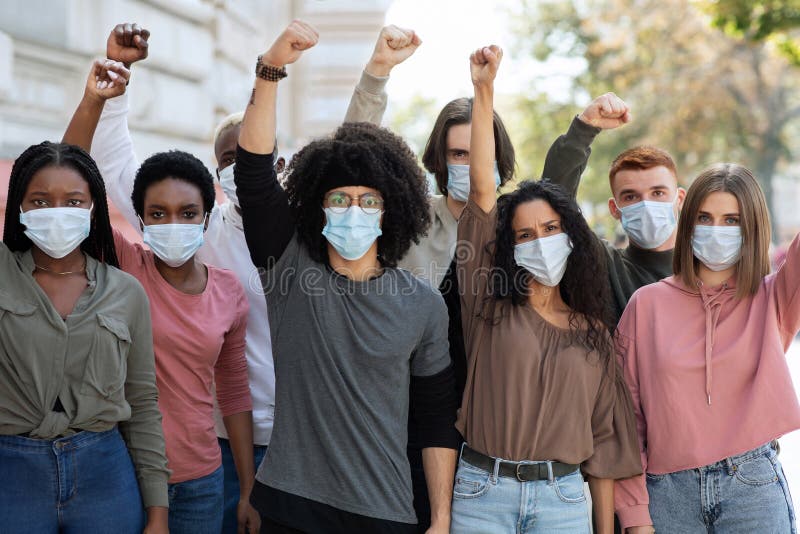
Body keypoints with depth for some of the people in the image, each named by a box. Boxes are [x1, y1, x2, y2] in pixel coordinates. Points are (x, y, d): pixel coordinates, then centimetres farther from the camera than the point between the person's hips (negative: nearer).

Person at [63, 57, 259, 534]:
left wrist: (249, 492, 7)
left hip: (200, 480, 3)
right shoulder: (123, 266, -6)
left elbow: (234, 392, 7)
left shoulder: (230, 292, 0)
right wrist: (93, 102, -32)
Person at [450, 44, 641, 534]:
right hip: (482, 492, -1)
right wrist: (484, 90, -13)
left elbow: (604, 438, 10)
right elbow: (482, 189, -7)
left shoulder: (593, 333, 9)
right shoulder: (491, 307, 2)